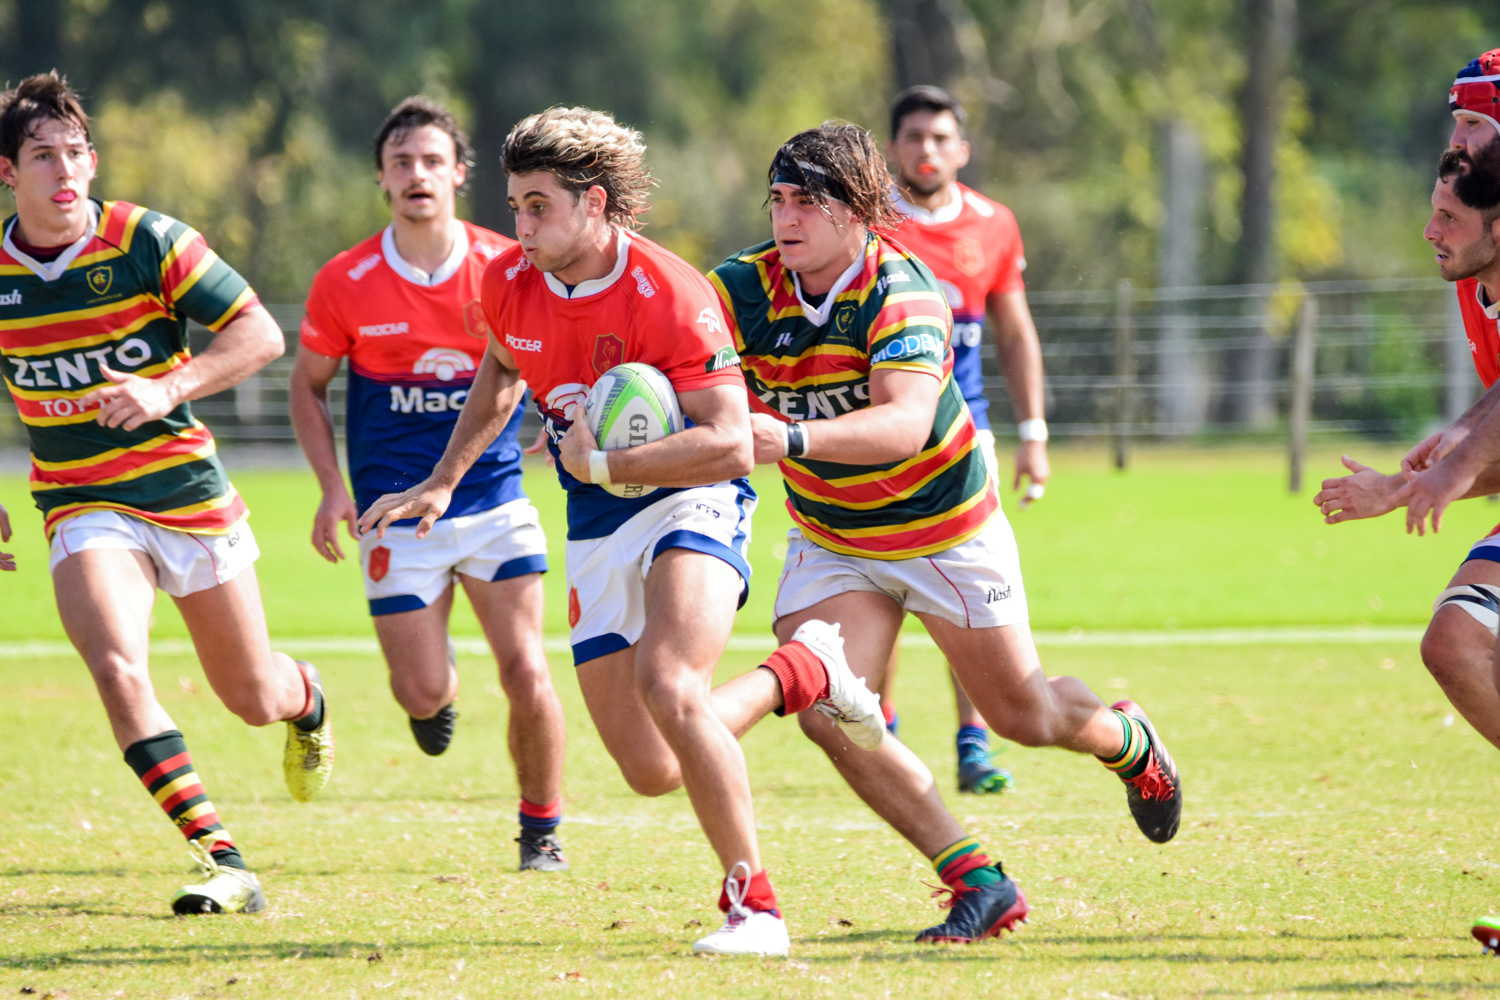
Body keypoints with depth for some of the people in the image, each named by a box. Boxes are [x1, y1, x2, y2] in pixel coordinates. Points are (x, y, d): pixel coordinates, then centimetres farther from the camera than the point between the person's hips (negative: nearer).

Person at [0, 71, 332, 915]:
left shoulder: (146, 241, -11)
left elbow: (261, 333, -10)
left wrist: (169, 388, -24)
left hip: (190, 494, -1)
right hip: (84, 508, 1)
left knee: (254, 698, 10)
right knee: (117, 665, -27)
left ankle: (308, 699, 51)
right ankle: (224, 864, -25)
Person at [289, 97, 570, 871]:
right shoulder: (345, 283, -6)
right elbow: (308, 384, 7)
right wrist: (331, 484, -5)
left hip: (495, 498, 0)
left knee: (526, 674, -9)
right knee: (422, 692, -4)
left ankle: (541, 830, 11)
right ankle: (441, 686, 34)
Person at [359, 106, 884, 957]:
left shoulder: (669, 295, -22)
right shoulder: (510, 283, -3)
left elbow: (731, 445, -26)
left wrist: (602, 464, -27)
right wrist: (443, 482, 22)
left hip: (690, 503, -7)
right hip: (598, 533, 7)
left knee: (666, 684, -33)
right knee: (652, 771, 1)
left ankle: (754, 908, -20)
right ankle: (798, 673, 28)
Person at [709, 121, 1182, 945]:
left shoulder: (903, 293, -28)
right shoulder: (744, 289, -15)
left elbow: (903, 421, -43)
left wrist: (792, 438, -58)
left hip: (946, 530, -3)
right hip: (829, 540, 3)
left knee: (1022, 715, 9)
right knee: (827, 712, -18)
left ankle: (1128, 742, 47)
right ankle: (976, 882, -6)